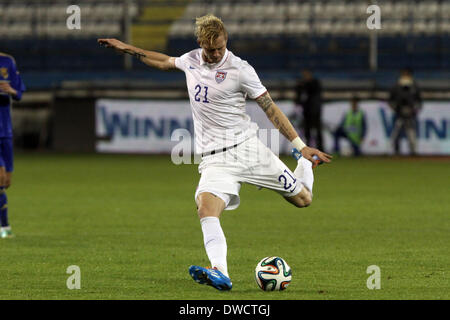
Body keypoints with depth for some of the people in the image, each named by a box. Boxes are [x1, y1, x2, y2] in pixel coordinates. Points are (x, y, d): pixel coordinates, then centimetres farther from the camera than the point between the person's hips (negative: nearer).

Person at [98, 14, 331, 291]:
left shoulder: (240, 70, -8)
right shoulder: (191, 60, 6)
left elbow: (270, 108, -5)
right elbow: (164, 62, 30)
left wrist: (301, 147, -8)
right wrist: (129, 49, 31)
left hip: (246, 146, -3)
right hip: (216, 159, 3)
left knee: (303, 199, 1)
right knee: (207, 209, -27)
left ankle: (305, 162, 36)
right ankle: (220, 275, -41)